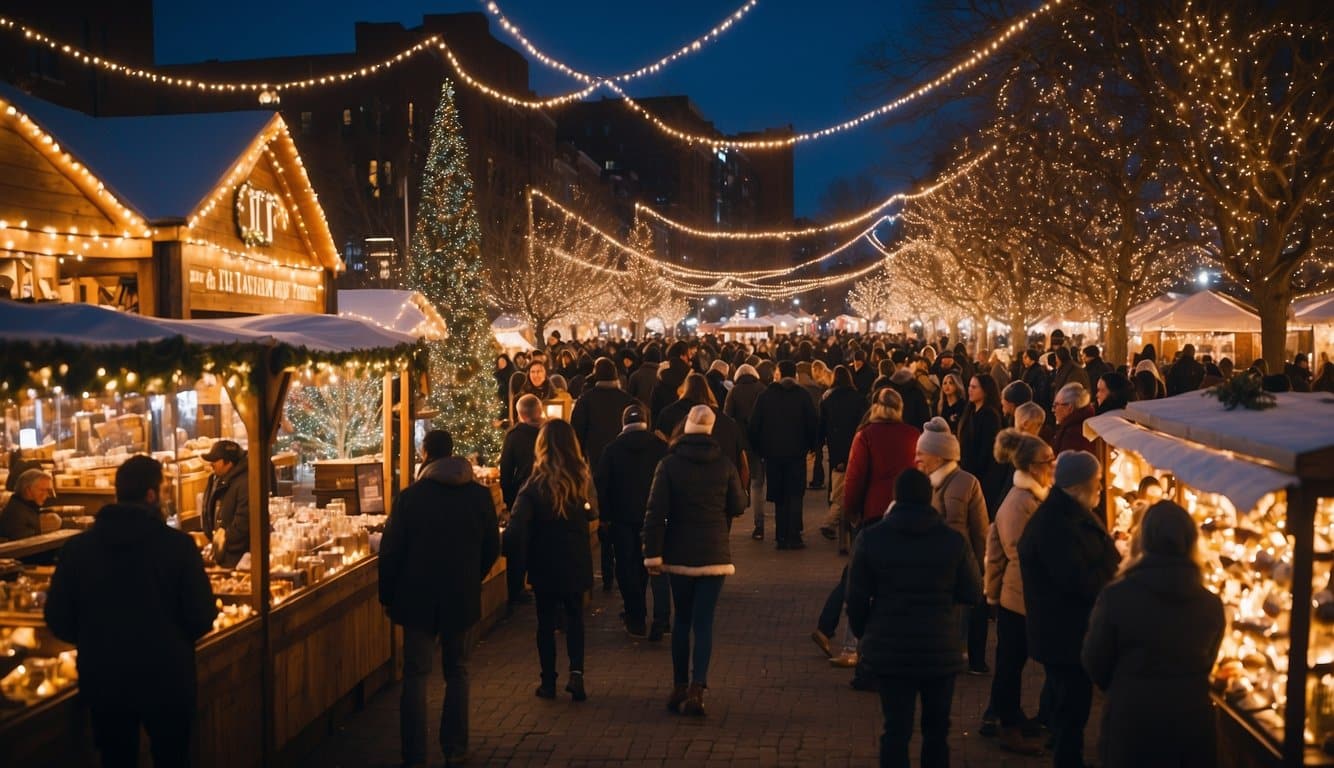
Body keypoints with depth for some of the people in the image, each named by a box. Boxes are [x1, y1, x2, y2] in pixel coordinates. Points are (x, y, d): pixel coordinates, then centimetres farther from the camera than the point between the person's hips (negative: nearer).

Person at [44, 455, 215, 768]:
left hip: (102, 678, 3)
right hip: (166, 678, -3)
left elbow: (58, 620, -2)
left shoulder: (77, 546, -6)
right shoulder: (178, 544, -15)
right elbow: (202, 618, -14)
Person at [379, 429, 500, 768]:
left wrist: (388, 595, 4)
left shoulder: (410, 496, -10)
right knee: (456, 673, 15)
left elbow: (390, 551, -8)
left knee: (415, 675, 7)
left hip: (418, 599, -2)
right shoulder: (480, 495, -3)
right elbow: (492, 549, 4)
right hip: (463, 599, 2)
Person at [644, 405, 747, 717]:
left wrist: (652, 553, -7)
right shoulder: (724, 464, -2)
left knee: (682, 620, 14)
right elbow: (738, 507, 4)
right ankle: (696, 688, -10)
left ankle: (679, 688, 17)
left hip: (679, 554, 0)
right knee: (704, 622, 1)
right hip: (714, 554, 0)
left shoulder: (669, 463, -6)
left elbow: (656, 511, -10)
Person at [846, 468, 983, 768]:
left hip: (890, 649, 0)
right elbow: (973, 595, 0)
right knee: (936, 727, 18)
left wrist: (864, 633, 13)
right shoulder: (953, 540, -7)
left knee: (896, 727, 5)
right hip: (940, 648, 0)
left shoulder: (870, 539, -7)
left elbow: (856, 598, -4)